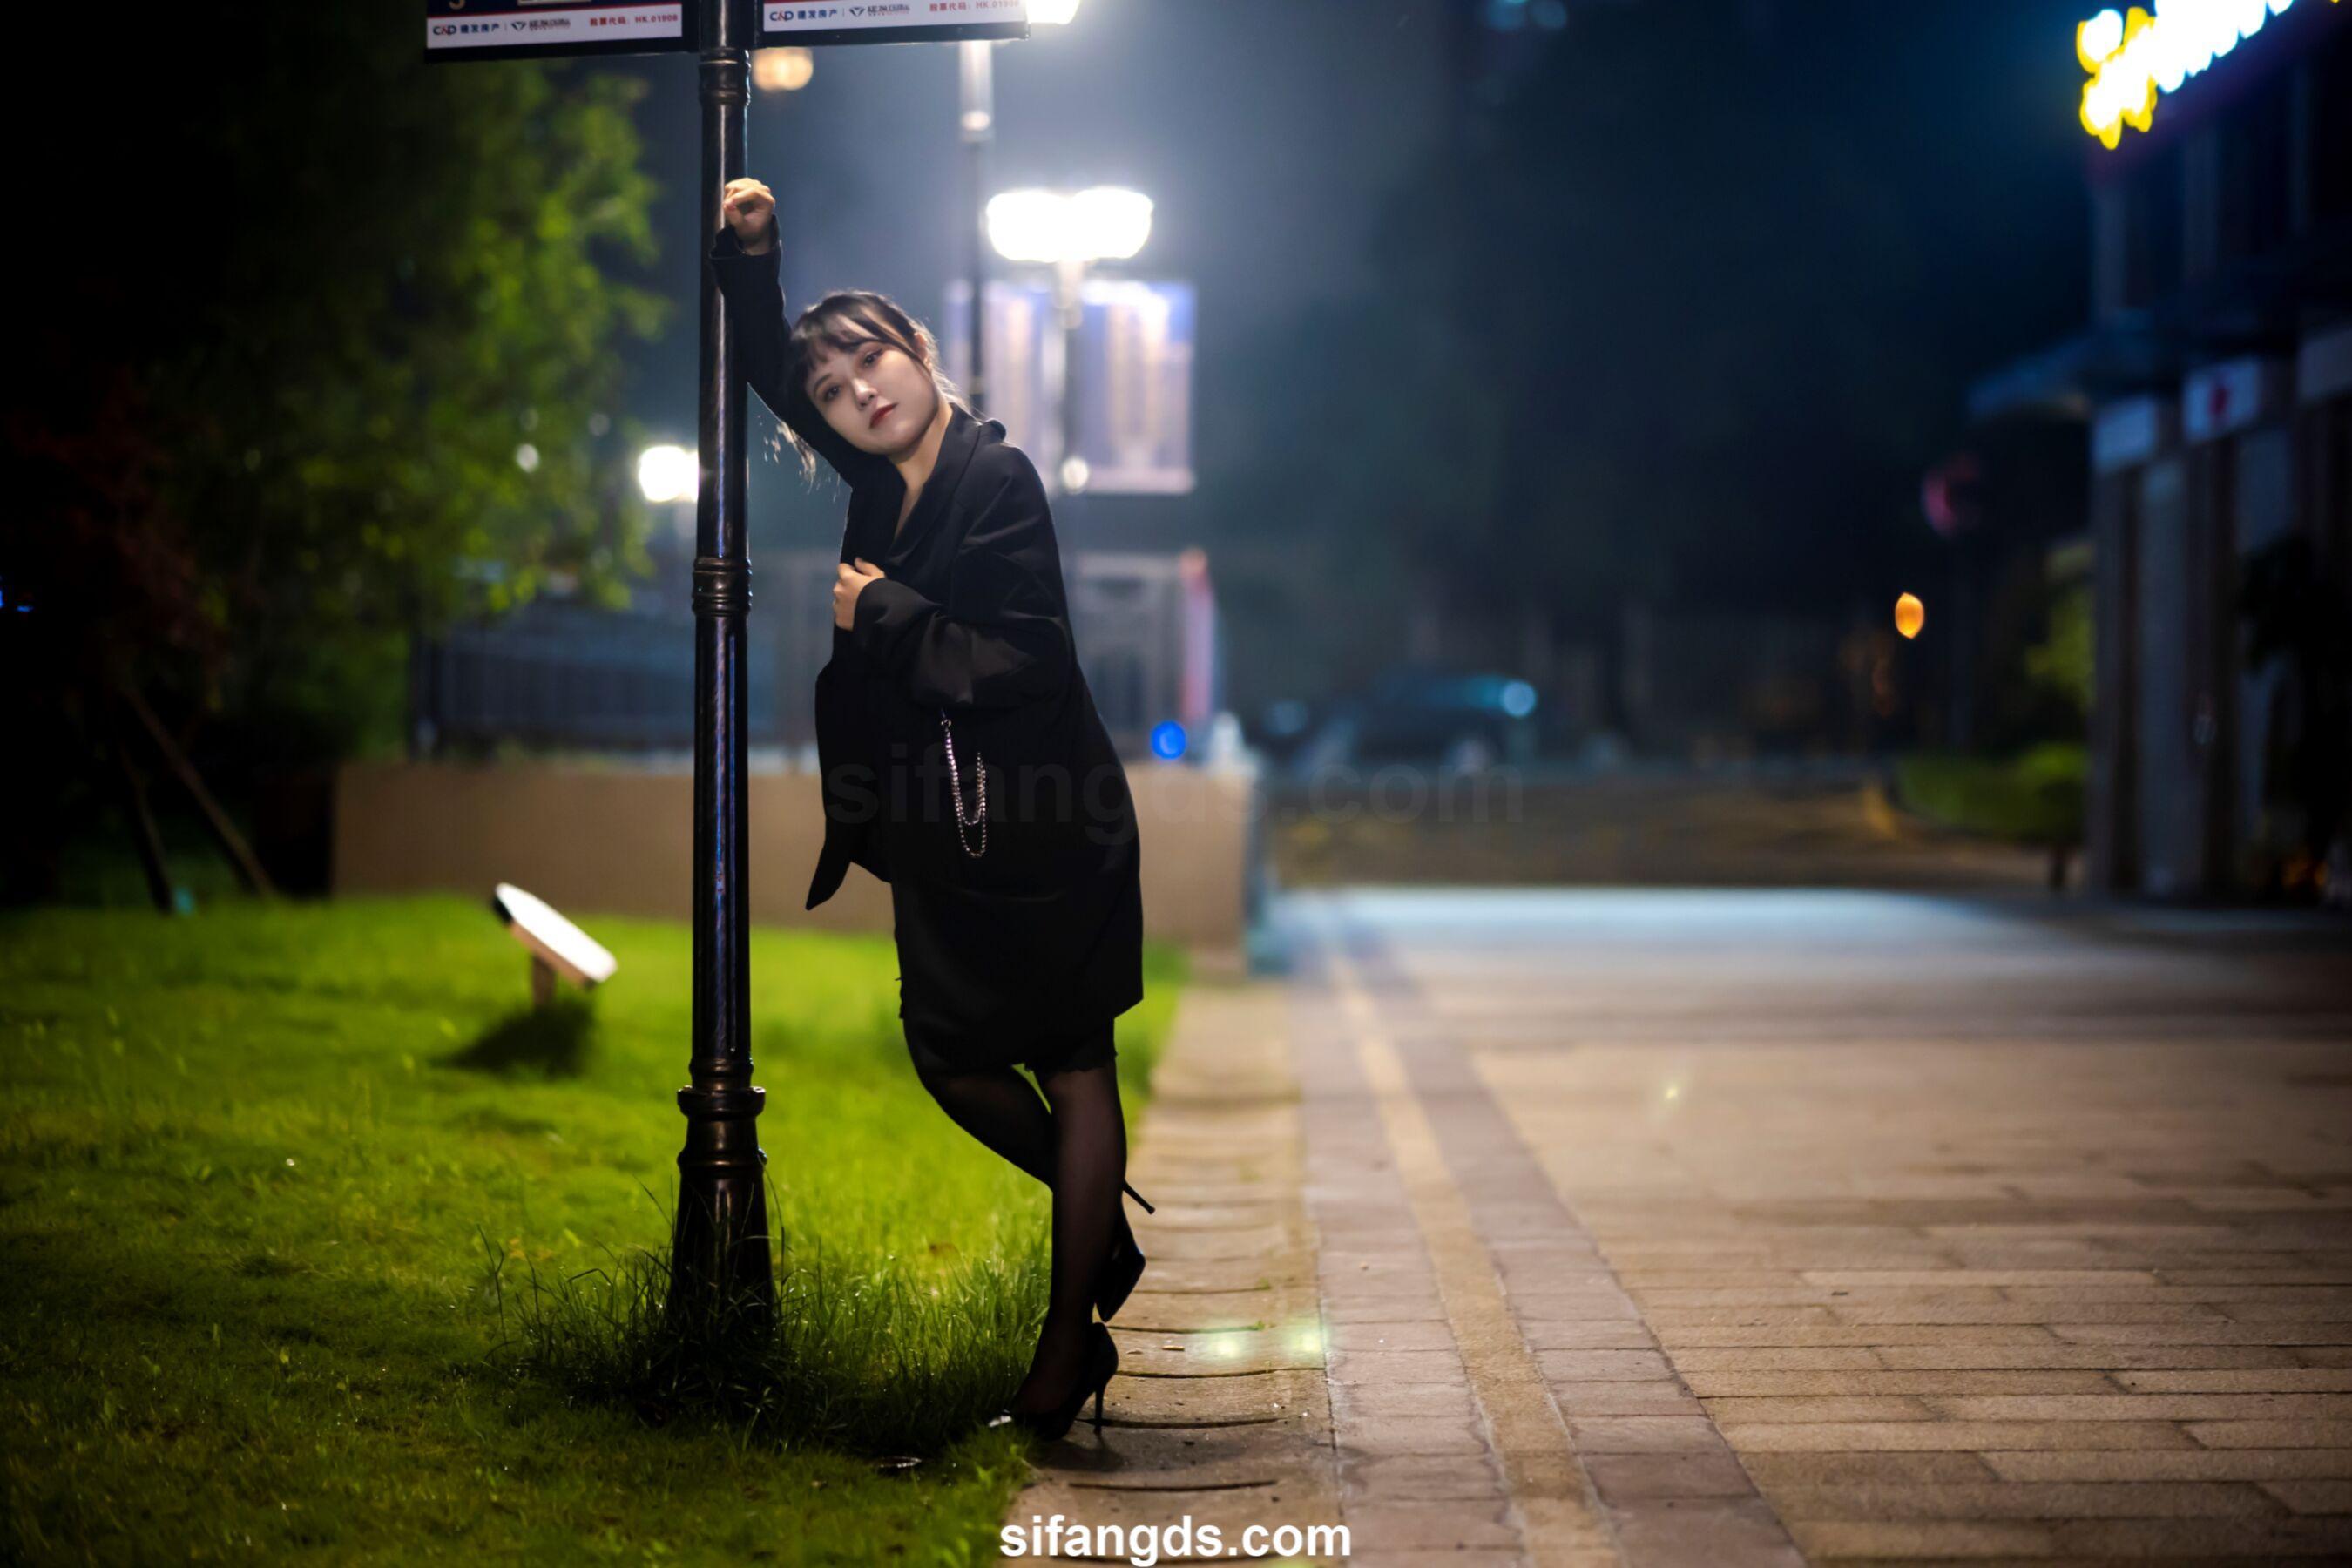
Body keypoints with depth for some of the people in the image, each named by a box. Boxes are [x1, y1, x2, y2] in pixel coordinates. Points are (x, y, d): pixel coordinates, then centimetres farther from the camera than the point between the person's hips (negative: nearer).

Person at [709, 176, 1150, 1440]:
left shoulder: (997, 478, -17)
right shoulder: (884, 479, 5)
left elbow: (1028, 659, -24)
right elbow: (772, 370, 19)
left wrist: (885, 614, -16)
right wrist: (749, 257, 4)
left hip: (1045, 837, -8)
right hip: (938, 838, 8)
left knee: (1074, 1071, 3)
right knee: (948, 1060, 15)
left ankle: (1069, 1345, 8)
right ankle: (1107, 1225, 36)